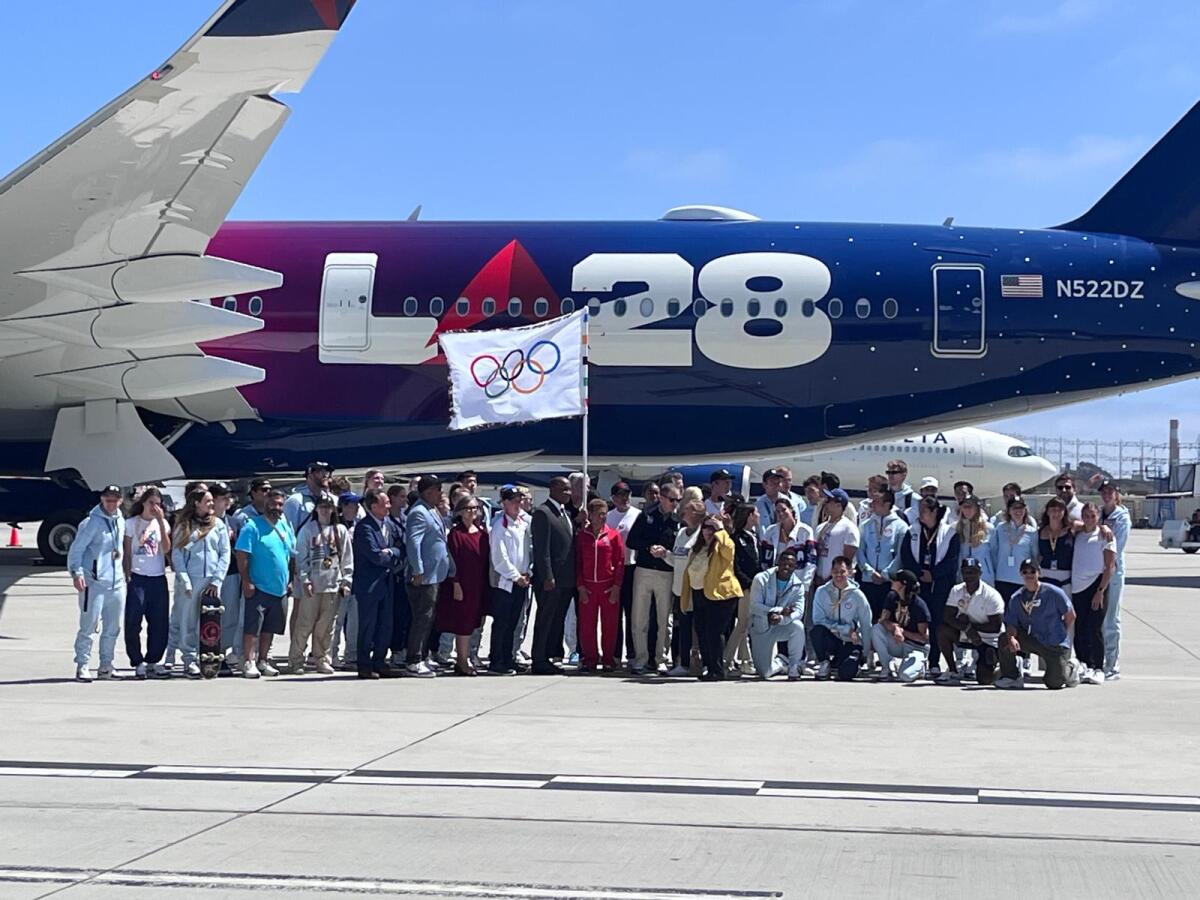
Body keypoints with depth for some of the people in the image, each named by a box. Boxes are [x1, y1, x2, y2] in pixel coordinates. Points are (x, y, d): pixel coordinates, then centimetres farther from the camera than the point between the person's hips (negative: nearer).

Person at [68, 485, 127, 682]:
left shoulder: (121, 522, 13)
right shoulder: (91, 523, -8)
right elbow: (76, 549, -10)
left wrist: (125, 572, 19)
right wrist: (76, 572, -21)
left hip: (117, 582, 7)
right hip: (94, 582, -7)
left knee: (113, 628, 11)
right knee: (89, 625, -6)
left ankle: (106, 665, 20)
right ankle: (83, 665, -1)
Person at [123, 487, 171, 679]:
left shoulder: (162, 523, 10)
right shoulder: (131, 523, 3)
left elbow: (166, 549, -5)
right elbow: (126, 553, 4)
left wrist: (161, 522, -11)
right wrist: (128, 576, -5)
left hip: (158, 578, 3)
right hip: (138, 578, -3)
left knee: (159, 623, 4)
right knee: (133, 622, -7)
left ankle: (153, 661, 16)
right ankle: (138, 662, 3)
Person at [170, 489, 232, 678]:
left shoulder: (218, 524, 12)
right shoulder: (183, 526, 7)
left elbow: (225, 553, 8)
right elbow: (176, 554, 2)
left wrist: (217, 580, -2)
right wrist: (184, 581, -8)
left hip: (212, 580, 2)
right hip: (191, 579, -2)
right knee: (189, 621, -2)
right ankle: (190, 660, 0)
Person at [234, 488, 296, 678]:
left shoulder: (286, 528, 13)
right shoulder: (253, 526, -8)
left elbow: (292, 557, 20)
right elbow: (242, 555, -12)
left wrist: (291, 581, 14)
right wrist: (246, 581, -17)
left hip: (279, 589, 6)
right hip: (258, 587, -6)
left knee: (269, 628, 12)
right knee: (252, 627, -6)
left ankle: (263, 661, 21)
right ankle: (248, 663, -4)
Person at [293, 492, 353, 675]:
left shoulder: (341, 530, 10)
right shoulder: (307, 529, 3)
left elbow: (347, 558, 10)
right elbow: (301, 557, 0)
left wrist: (346, 581, 3)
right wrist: (304, 580, -8)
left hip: (333, 584, 3)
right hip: (312, 584, -3)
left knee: (327, 625, 5)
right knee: (305, 624, -3)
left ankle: (322, 659, 14)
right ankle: (295, 660, 3)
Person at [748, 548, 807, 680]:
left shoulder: (798, 585, -6)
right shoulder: (761, 579, -12)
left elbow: (798, 611, -17)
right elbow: (755, 606, -18)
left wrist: (781, 618, -37)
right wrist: (780, 610, -29)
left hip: (782, 626, 1)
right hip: (761, 628, -1)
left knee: (798, 626, -35)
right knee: (765, 673, -9)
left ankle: (794, 667, -16)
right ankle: (781, 662, 29)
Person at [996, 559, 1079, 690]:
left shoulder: (1054, 592, -11)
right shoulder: (1016, 598, 0)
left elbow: (1071, 615, -3)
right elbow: (1011, 624, -4)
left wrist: (1061, 635, 0)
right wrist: (1011, 638, -25)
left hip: (1056, 645, -3)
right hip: (1033, 640, 3)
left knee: (1054, 683, -11)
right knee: (1005, 640, -20)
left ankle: (1070, 670, 25)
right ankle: (1012, 676, -3)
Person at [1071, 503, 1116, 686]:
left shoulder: (1105, 535, -1)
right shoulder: (1077, 535, 11)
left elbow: (1110, 566, -5)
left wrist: (1101, 590, -12)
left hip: (1096, 585, -4)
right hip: (1077, 586, 4)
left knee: (1094, 628, -7)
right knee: (1079, 629, 2)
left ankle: (1098, 669, -1)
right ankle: (1083, 666, 10)